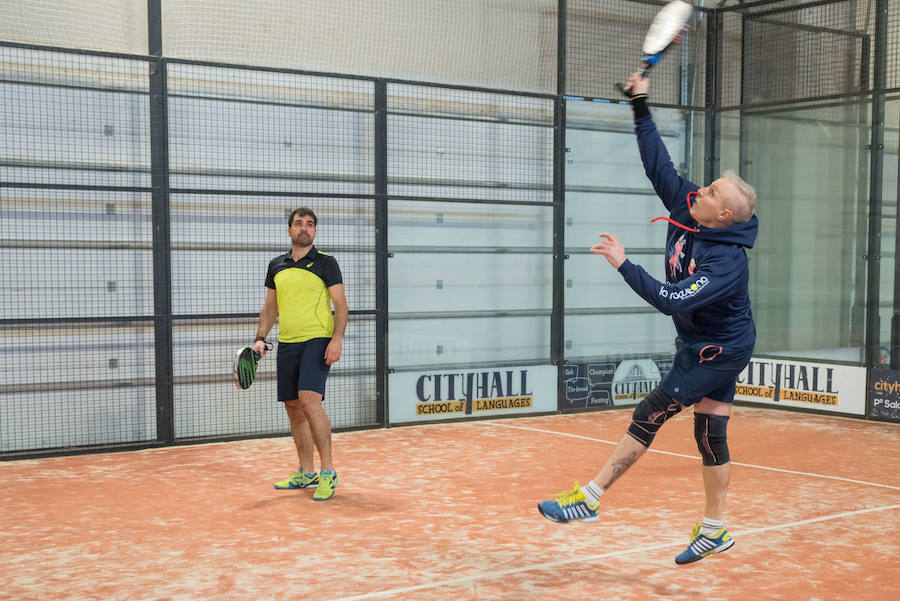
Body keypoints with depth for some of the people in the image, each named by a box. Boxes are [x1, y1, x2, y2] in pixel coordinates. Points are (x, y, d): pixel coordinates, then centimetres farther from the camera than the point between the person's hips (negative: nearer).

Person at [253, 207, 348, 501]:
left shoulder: (326, 263, 0)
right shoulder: (276, 266, 14)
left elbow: (340, 304, -4)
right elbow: (270, 307, 20)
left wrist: (337, 339, -16)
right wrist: (260, 338, 8)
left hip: (317, 341, -6)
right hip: (286, 344, 6)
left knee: (309, 401, -20)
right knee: (293, 408, 7)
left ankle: (328, 472, -12)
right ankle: (306, 474, 18)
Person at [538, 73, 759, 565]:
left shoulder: (727, 261, -30)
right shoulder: (685, 207, -6)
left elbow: (674, 301, -38)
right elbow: (658, 163, -2)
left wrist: (624, 265, -36)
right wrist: (641, 106, -6)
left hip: (719, 352, -9)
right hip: (703, 346, 9)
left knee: (648, 416, -9)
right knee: (710, 436, 12)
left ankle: (588, 498, -2)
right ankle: (714, 530, 20)